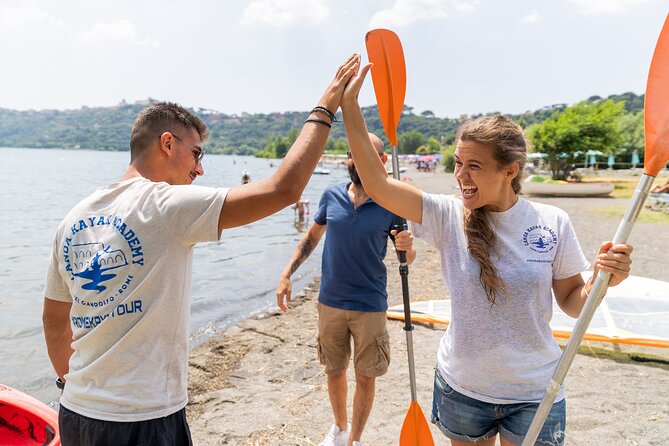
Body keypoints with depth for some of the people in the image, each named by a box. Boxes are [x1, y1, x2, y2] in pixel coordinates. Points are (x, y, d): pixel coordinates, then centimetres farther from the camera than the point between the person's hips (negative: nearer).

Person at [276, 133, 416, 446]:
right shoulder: (331, 196, -3)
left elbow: (408, 259, -2)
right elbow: (311, 237, 10)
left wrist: (407, 247, -26)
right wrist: (286, 274, 3)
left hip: (369, 306, -2)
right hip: (330, 302, 3)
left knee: (365, 378, 9)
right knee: (334, 371, 18)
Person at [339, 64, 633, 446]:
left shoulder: (553, 223, -9)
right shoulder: (448, 216, -11)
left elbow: (572, 302, -1)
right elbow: (377, 185, -21)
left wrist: (603, 279, -21)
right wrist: (350, 107, -23)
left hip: (534, 393, 0)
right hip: (461, 387, 1)